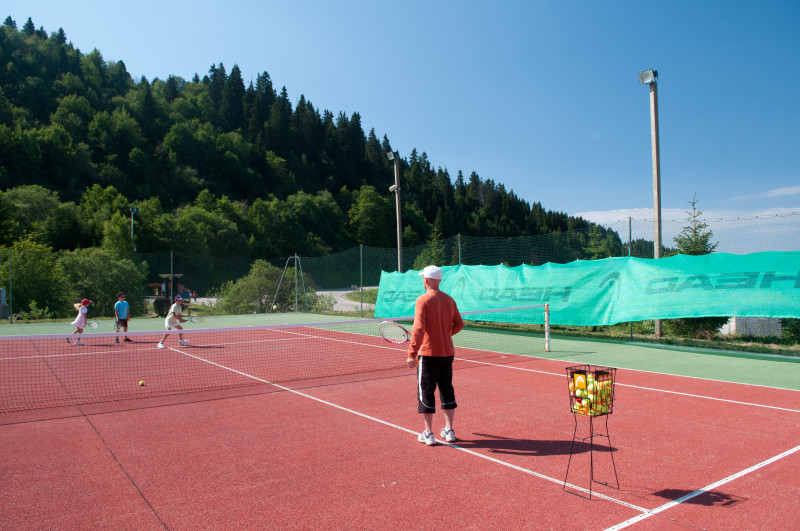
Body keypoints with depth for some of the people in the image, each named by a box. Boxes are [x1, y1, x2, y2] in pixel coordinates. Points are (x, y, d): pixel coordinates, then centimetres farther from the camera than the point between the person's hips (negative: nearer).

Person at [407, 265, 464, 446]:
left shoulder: (423, 300, -14)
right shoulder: (449, 300, 5)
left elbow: (418, 328, -21)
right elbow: (459, 324, 11)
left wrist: (411, 353, -20)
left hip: (428, 353, -6)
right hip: (447, 353, 6)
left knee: (426, 392, 4)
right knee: (447, 390, 16)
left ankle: (428, 433, 8)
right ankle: (449, 430, 23)